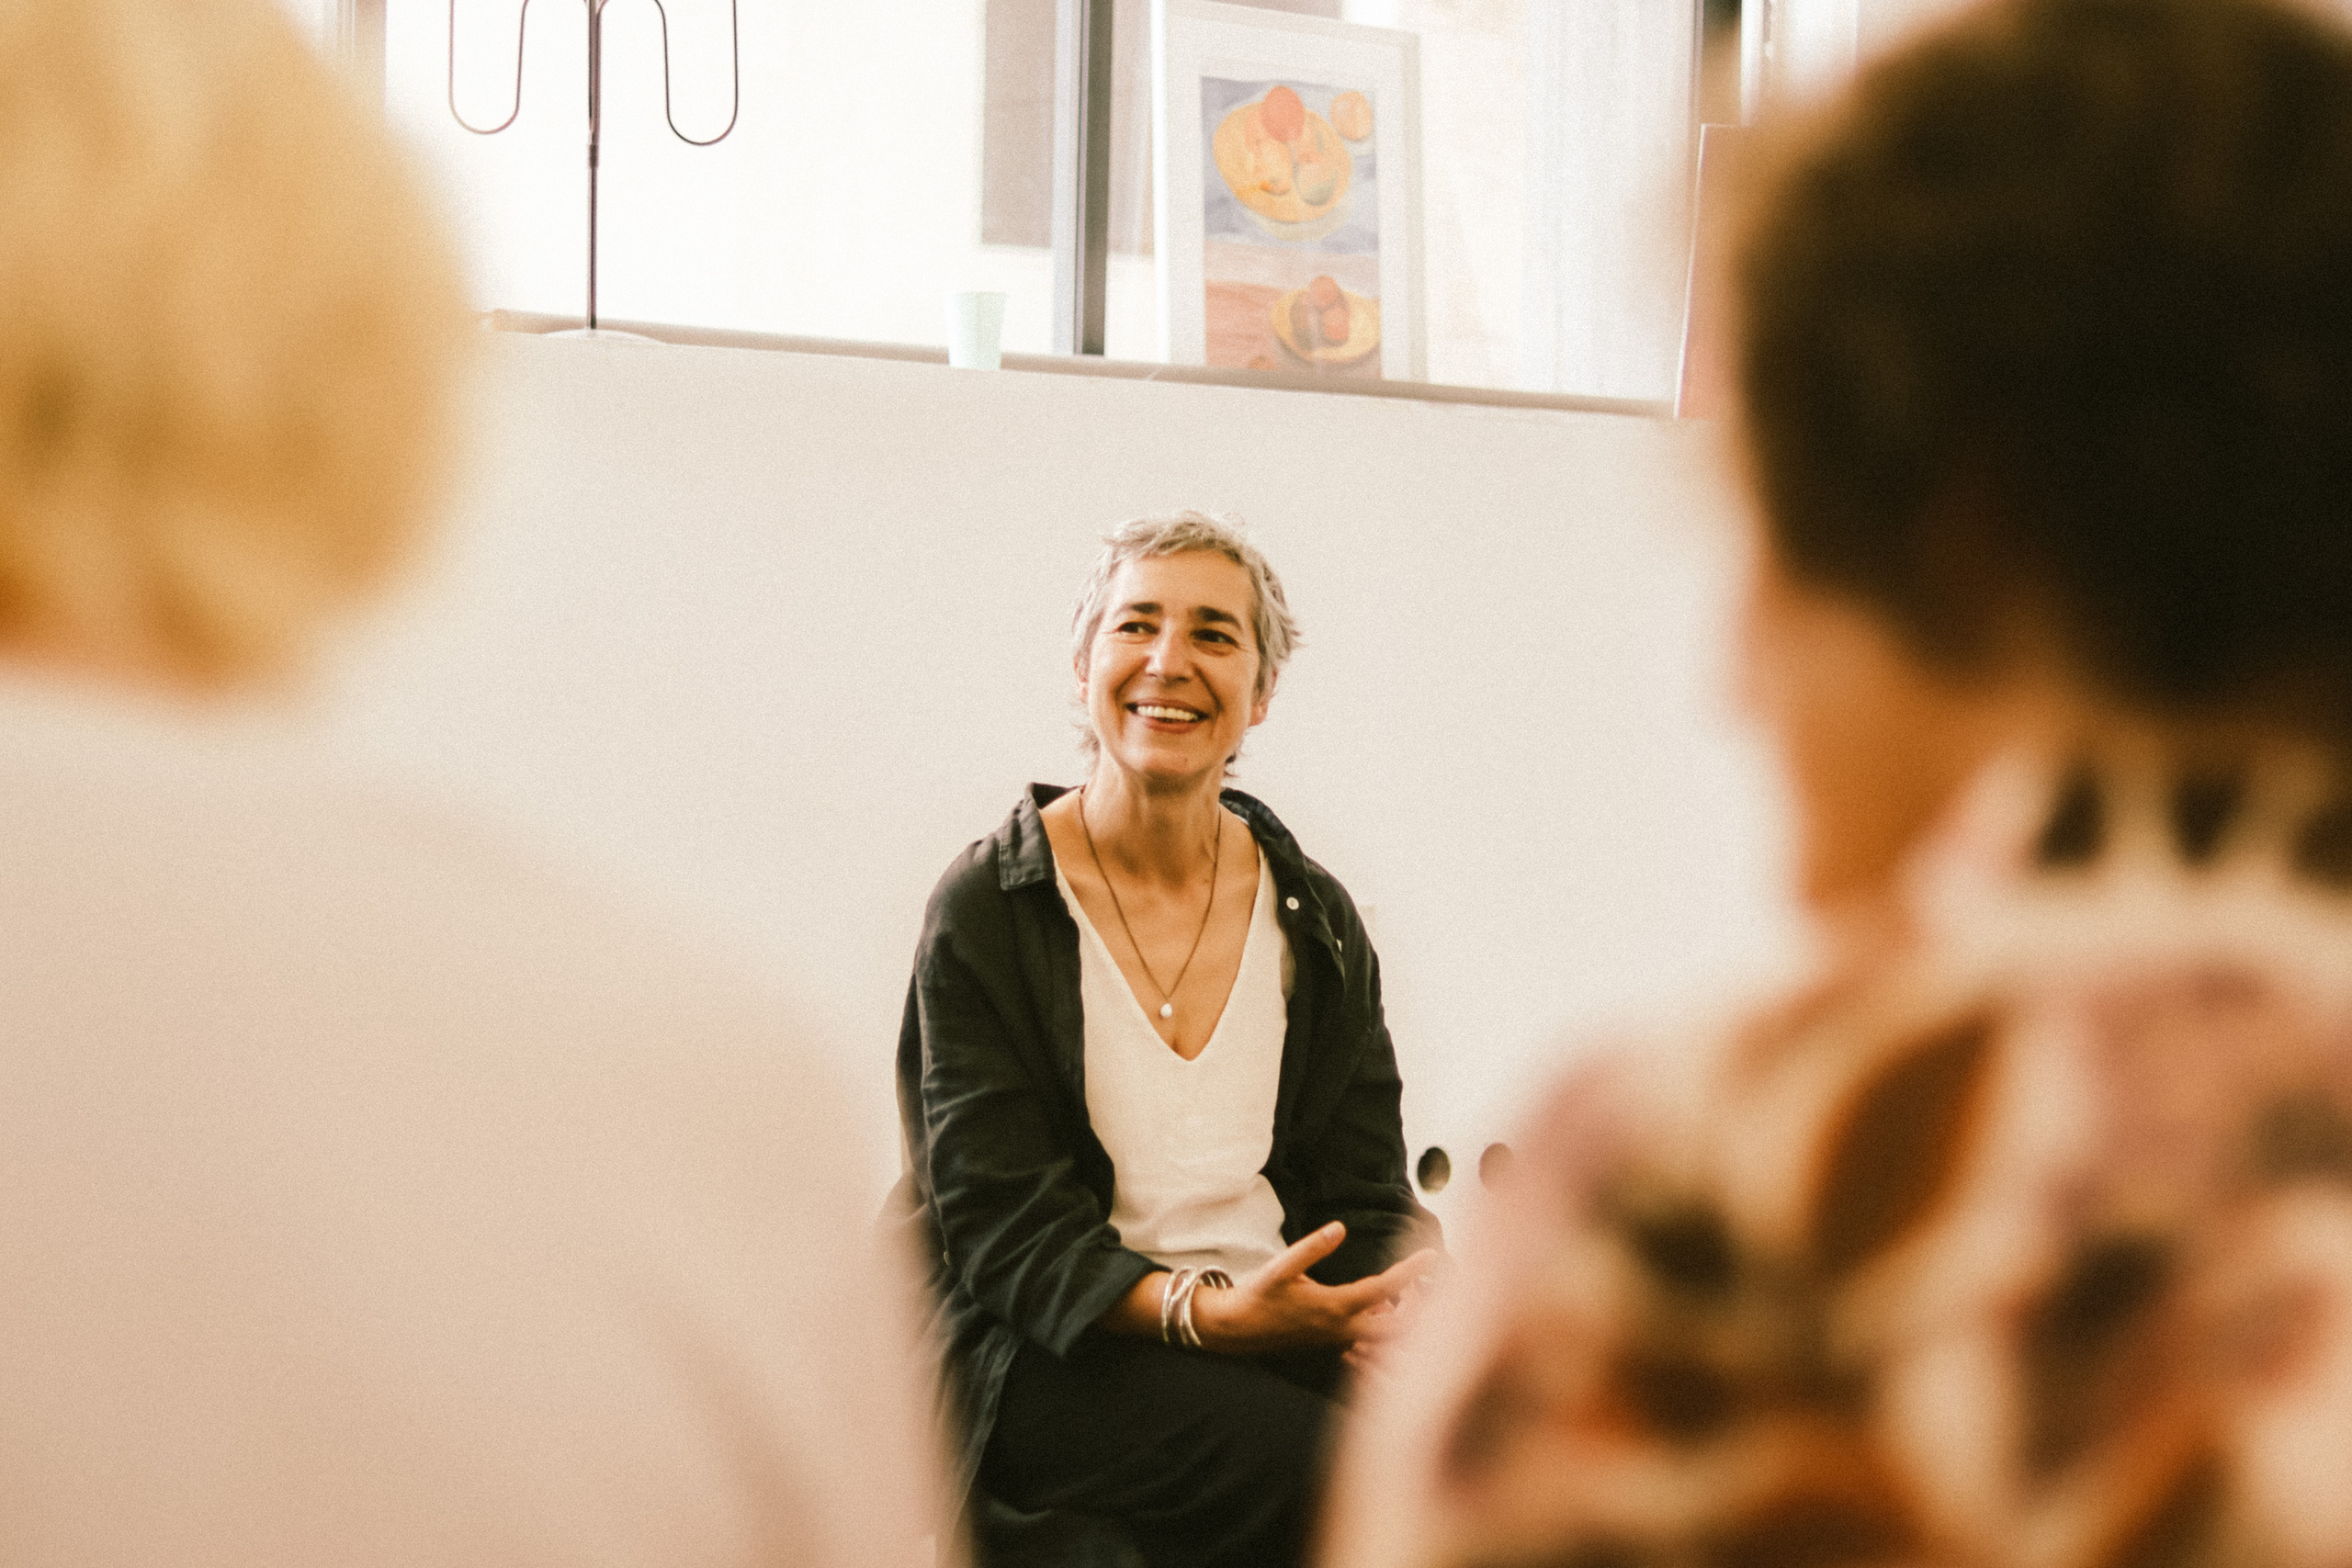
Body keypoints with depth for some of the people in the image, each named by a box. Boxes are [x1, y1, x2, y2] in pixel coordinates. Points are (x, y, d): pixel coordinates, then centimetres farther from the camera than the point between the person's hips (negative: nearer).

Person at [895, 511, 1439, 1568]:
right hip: (1054, 1352, -4)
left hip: (1281, 1322, 4)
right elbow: (1000, 1231, -9)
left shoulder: (1316, 922, 10)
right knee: (1328, 1471, -32)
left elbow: (1368, 1199, 7)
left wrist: (1399, 1312, -18)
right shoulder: (984, 912, -3)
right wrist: (1206, 1311, -26)